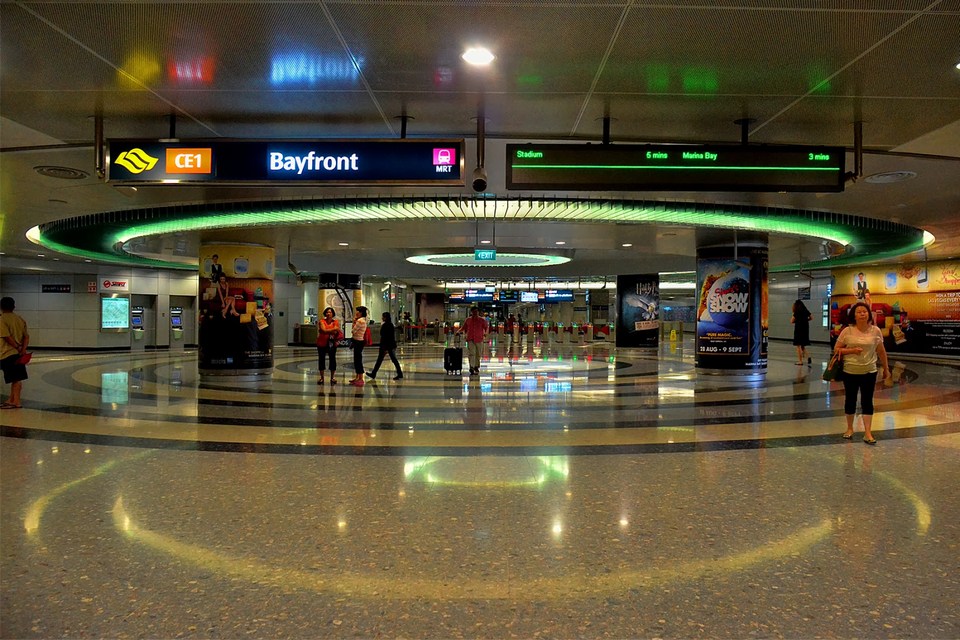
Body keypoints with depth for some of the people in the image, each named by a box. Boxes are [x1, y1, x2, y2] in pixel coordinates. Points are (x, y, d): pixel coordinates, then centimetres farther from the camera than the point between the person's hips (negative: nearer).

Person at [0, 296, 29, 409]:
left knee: (15, 379, -4)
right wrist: (23, 349, -5)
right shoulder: (20, 319, 10)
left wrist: (18, 348, -12)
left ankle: (16, 402, 1)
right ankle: (11, 400, 24)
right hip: (18, 354, 7)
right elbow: (26, 336, 5)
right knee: (15, 378, 14)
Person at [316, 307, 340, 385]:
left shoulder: (336, 322, 4)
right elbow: (324, 330, -16)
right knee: (321, 359, 5)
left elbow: (338, 332, -1)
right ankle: (321, 377, 16)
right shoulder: (322, 321, -2)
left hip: (332, 343, 1)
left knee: (332, 359, -2)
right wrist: (333, 329, -18)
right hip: (322, 343, -1)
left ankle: (332, 377, 9)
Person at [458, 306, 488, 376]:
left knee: (478, 354, 8)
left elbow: (486, 327, 8)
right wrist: (459, 331, -1)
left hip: (479, 340, 0)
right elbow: (464, 328, 16)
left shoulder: (482, 320, 3)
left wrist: (485, 333, -9)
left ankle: (476, 367, 23)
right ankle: (472, 367, -19)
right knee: (471, 353, -14)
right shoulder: (468, 320, 8)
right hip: (470, 339, 0)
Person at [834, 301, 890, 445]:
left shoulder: (875, 331, -2)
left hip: (869, 372, 0)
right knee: (850, 400, 11)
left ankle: (867, 433, 2)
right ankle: (849, 428, 28)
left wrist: (886, 369, 12)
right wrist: (852, 350, -18)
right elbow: (836, 350, -3)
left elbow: (881, 351, 7)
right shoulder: (847, 331, -6)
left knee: (867, 401, 0)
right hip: (850, 372, 0)